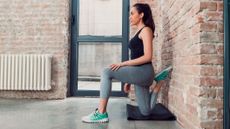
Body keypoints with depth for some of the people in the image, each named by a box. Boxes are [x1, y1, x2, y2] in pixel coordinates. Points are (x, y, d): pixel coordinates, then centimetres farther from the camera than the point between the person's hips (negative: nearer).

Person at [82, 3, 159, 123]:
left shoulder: (146, 30, -6)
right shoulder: (139, 32, 21)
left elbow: (147, 57, -17)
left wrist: (124, 63, -17)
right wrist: (128, 81, 19)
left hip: (143, 72, -10)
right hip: (138, 72, 10)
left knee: (107, 72, -20)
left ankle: (101, 113, -19)